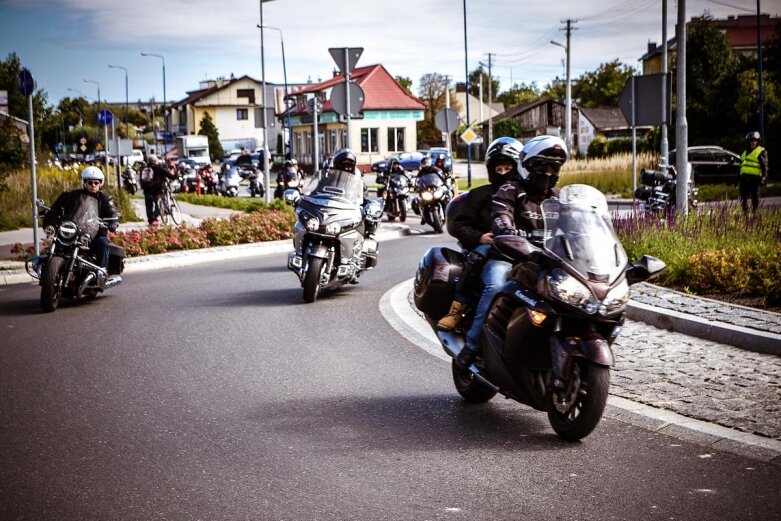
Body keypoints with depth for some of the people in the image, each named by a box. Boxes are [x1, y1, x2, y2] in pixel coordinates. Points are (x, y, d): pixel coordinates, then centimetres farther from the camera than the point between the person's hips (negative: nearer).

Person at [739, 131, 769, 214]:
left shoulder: (761, 152, 2)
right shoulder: (745, 153, 24)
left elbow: (765, 166, -3)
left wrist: (764, 177, -14)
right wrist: (739, 180, 23)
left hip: (754, 178, -6)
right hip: (744, 178, 6)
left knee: (755, 197, -4)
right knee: (743, 198, 6)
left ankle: (754, 212, 1)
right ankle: (744, 212, 16)